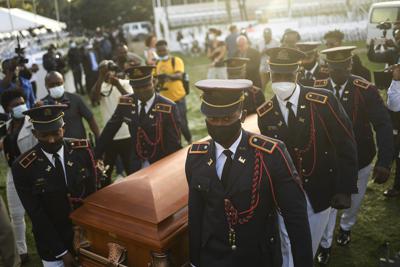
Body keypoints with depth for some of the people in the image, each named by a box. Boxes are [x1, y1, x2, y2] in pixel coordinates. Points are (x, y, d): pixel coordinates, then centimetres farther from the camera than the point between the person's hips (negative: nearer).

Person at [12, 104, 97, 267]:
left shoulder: (82, 149, -10)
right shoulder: (23, 167, -17)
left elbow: (93, 192, -4)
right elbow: (36, 215, -13)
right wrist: (62, 252, -12)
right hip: (52, 243, -2)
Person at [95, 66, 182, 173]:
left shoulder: (169, 108, -20)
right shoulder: (125, 103, -8)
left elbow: (174, 143, -16)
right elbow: (110, 130, 3)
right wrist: (97, 156, 6)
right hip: (138, 164, 4)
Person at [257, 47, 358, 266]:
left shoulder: (324, 101, -15)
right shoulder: (264, 114, -6)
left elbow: (346, 145, -11)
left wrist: (345, 189, -14)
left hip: (321, 192, -1)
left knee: (310, 247, 17)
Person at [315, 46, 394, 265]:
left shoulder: (366, 90, -18)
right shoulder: (318, 90, -13)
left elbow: (383, 125, -19)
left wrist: (384, 162, -27)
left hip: (360, 158, 1)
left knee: (355, 200, 22)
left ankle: (345, 227, 53)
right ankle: (325, 244, 32)